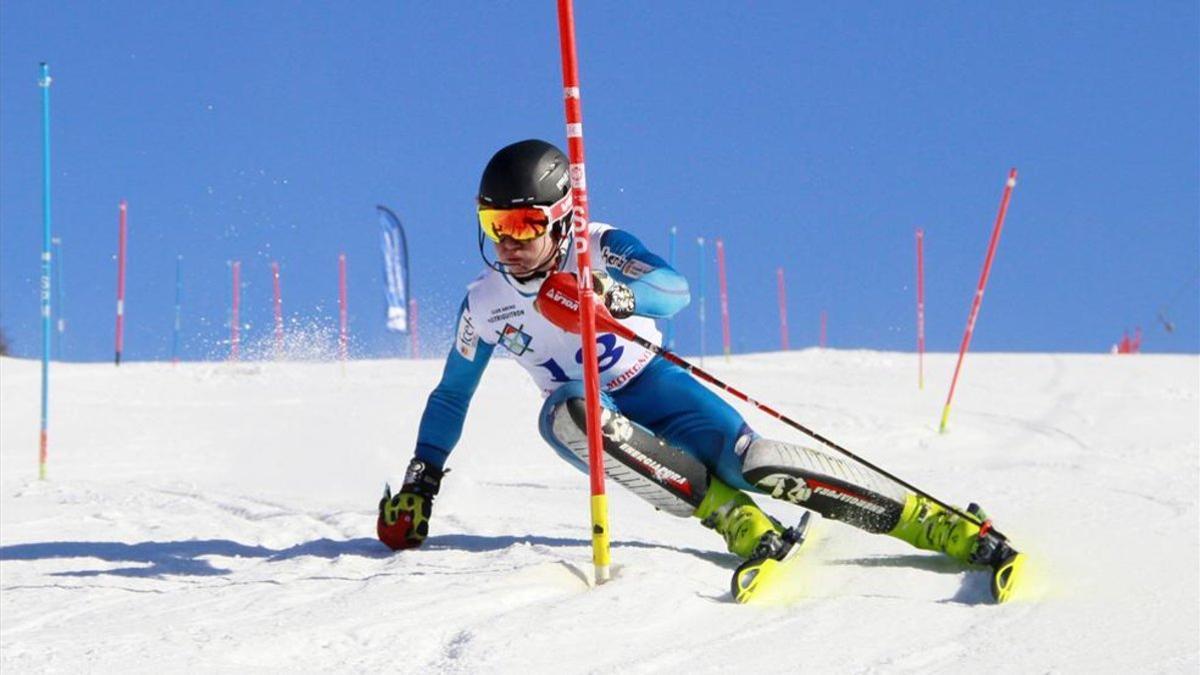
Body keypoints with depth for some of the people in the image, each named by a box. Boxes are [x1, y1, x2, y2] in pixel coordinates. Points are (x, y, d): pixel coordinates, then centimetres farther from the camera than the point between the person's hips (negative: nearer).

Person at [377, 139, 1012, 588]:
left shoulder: (601, 248, -15)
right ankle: (734, 520, -36)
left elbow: (675, 289, -33)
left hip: (653, 388, -2)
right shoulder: (484, 305, -3)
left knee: (751, 461, -29)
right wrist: (419, 485, 9)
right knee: (565, 412, -36)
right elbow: (451, 397, 12)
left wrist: (616, 295, -53)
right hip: (594, 418, 2)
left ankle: (952, 528, -26)